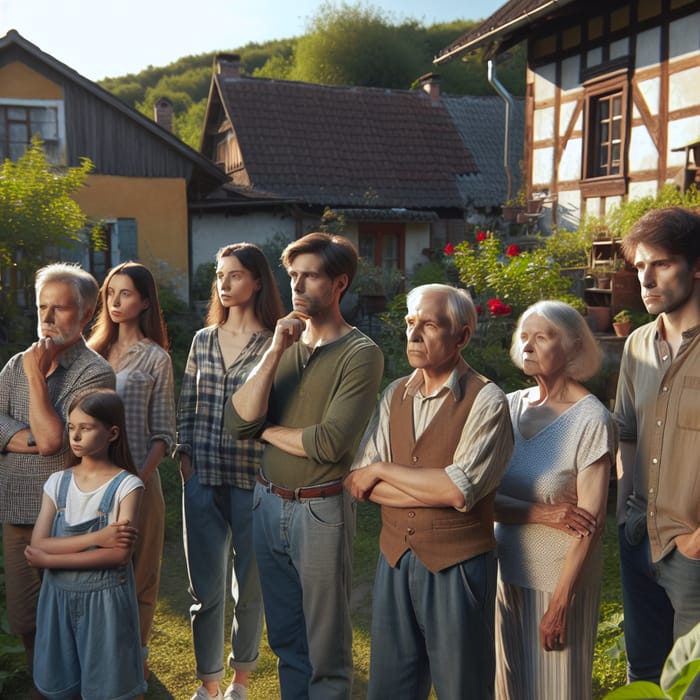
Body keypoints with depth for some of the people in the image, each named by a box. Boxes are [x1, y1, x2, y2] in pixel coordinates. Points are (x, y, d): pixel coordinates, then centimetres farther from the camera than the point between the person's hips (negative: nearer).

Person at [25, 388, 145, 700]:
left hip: (105, 597, -4)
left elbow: (120, 554, -19)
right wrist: (97, 537, -22)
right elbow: (38, 545, -10)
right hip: (59, 596, 4)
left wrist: (50, 560, -18)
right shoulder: (57, 482, 0)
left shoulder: (126, 485, -11)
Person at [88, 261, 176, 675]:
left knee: (136, 574, 8)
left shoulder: (155, 358, -4)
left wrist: (137, 480, -17)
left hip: (136, 479, -4)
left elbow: (163, 435, -5)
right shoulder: (95, 350, 10)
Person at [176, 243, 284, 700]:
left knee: (249, 585, 11)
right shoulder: (203, 339, 8)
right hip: (203, 480, 3)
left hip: (253, 480, -3)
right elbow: (187, 407, 11)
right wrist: (185, 456, 4)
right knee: (205, 588, 9)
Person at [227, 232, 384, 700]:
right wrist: (275, 352, -13)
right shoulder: (284, 342, 6)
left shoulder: (361, 354, -13)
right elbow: (239, 420, -4)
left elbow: (329, 443, -23)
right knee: (285, 639, 21)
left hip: (320, 510, -6)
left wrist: (266, 430, -7)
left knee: (326, 648, 11)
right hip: (268, 503, 6)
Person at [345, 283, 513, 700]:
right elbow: (357, 481, -2)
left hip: (457, 566, -5)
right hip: (396, 559, 5)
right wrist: (435, 489, -14)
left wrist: (382, 470, -11)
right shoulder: (396, 395, 6)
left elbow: (459, 491, -21)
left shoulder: (486, 402, -11)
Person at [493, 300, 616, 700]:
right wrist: (540, 513, -19)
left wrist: (561, 602, -13)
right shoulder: (509, 406, -1)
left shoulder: (592, 420, -12)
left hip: (561, 576, -4)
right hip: (508, 570, 4)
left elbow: (591, 522, -12)